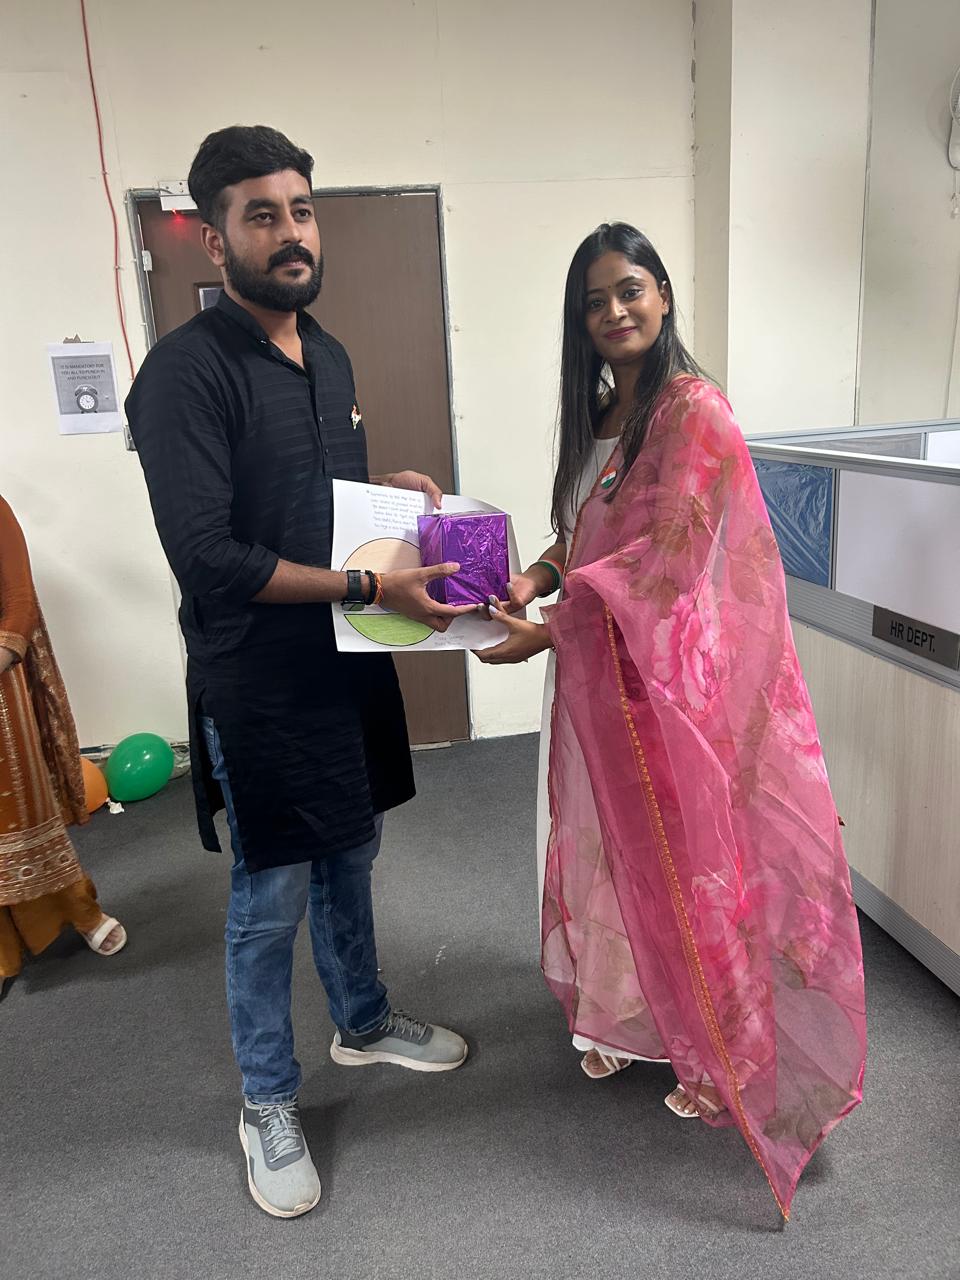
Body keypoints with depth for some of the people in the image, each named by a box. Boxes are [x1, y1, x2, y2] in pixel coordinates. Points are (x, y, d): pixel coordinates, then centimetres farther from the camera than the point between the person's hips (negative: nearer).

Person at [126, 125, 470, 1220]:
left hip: (348, 660, 8)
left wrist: (394, 483, 2)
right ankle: (267, 1105, 30)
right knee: (272, 896, 6)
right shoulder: (187, 371, -17)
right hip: (258, 683, -7)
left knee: (349, 855, 22)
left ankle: (363, 1022, 45)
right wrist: (370, 586, -23)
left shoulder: (326, 355, 10)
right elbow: (206, 556, -23)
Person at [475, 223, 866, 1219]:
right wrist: (534, 578, -7)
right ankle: (624, 1016, 36)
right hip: (599, 673, 7)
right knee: (610, 843, 15)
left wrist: (547, 633, -22)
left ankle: (718, 1053, 27)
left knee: (686, 854, 5)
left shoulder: (693, 409, -13)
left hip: (672, 671, -7)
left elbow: (667, 557, -21)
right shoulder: (596, 414, 12)